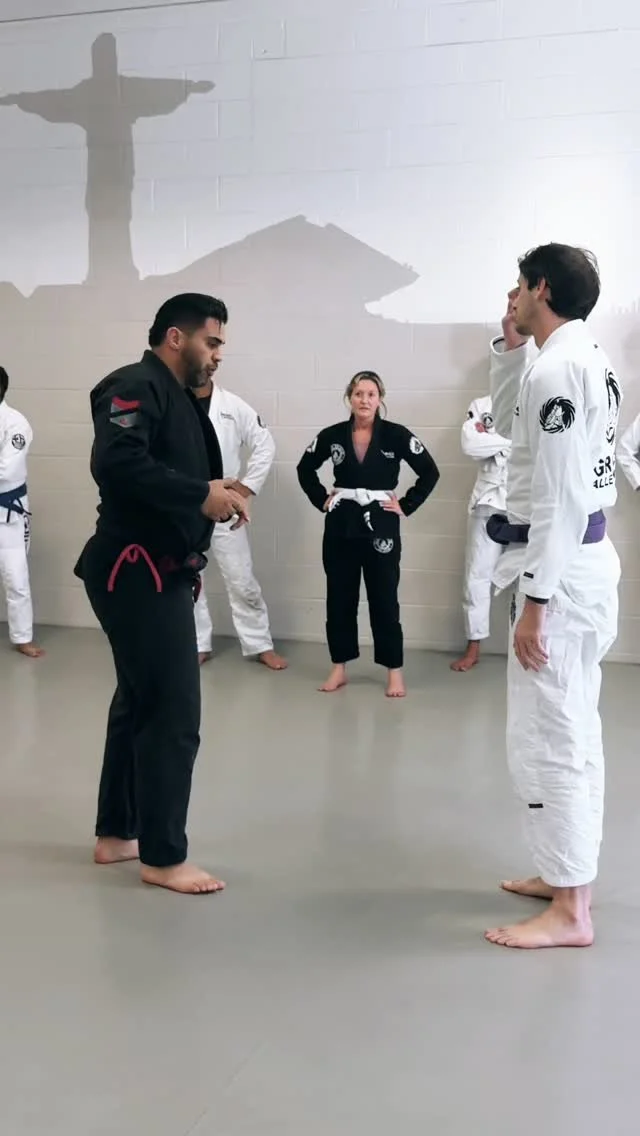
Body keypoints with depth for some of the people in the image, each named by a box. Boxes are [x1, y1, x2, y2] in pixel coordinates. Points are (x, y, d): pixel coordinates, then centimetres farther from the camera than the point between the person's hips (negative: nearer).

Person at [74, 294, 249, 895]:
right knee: (173, 712, -6)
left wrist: (213, 494, 1)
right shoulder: (136, 387, -14)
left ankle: (115, 834, 29)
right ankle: (163, 856, 7)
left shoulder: (176, 397, 19)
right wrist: (201, 494, -25)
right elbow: (117, 463, -29)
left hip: (156, 570, 11)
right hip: (138, 572, -11)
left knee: (141, 702, 17)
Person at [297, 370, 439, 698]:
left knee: (384, 599, 2)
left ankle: (394, 670, 12)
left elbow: (430, 472, -2)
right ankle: (339, 667, 20)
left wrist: (406, 505, -6)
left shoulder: (396, 435, -6)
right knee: (340, 597, 8)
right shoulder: (333, 435, 1)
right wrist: (321, 499, 4)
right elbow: (305, 468, 14)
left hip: (381, 525, -2)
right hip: (341, 525, 2)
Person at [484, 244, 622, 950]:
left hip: (559, 570, -11)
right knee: (572, 731, 17)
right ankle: (567, 873, 30)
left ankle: (570, 911, 6)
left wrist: (534, 601, -21)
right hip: (582, 561, 11)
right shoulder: (582, 359, 13)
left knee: (545, 737, -4)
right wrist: (510, 350, 14)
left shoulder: (556, 368, -19)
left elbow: (558, 496, -23)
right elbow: (511, 424, 27)